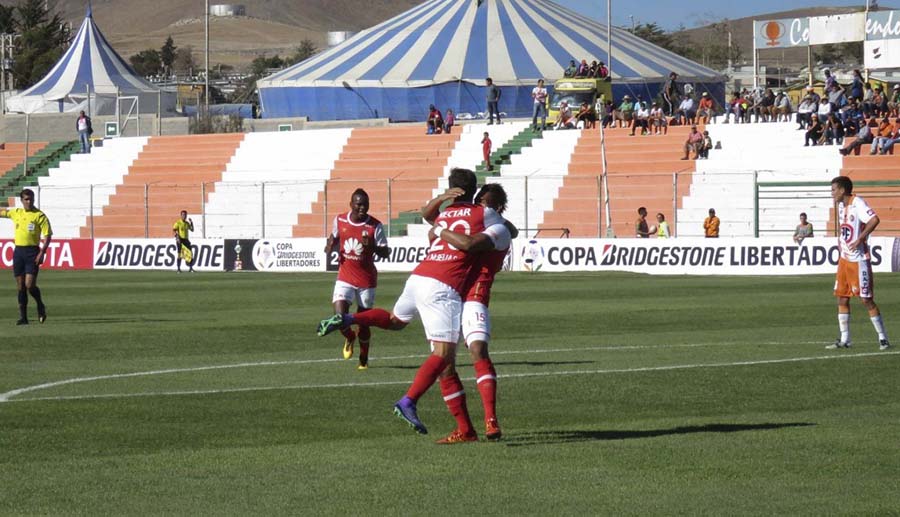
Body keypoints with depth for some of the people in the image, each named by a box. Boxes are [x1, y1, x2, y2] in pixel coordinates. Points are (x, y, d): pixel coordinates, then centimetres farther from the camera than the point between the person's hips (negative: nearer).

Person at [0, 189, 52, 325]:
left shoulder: (40, 216, -5)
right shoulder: (16, 213, 10)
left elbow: (47, 235, -7)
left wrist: (42, 253, -15)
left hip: (32, 252, -5)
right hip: (18, 251, 5)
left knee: (29, 285, -13)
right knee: (20, 286, 5)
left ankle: (40, 306, 14)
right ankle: (23, 317, 11)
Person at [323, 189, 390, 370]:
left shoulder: (375, 226, -9)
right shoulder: (340, 221, 0)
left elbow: (386, 253, -7)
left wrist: (372, 246, -27)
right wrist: (330, 245, -1)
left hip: (367, 281, -1)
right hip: (345, 278, 1)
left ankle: (364, 360, 25)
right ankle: (349, 337, 21)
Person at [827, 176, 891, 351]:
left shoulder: (857, 203, -17)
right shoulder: (841, 205, 10)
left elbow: (874, 219, -31)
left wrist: (860, 239, -31)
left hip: (859, 259, -9)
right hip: (844, 259, 9)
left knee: (866, 299, -5)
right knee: (842, 299, 7)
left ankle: (882, 338, 3)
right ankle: (844, 339, 12)